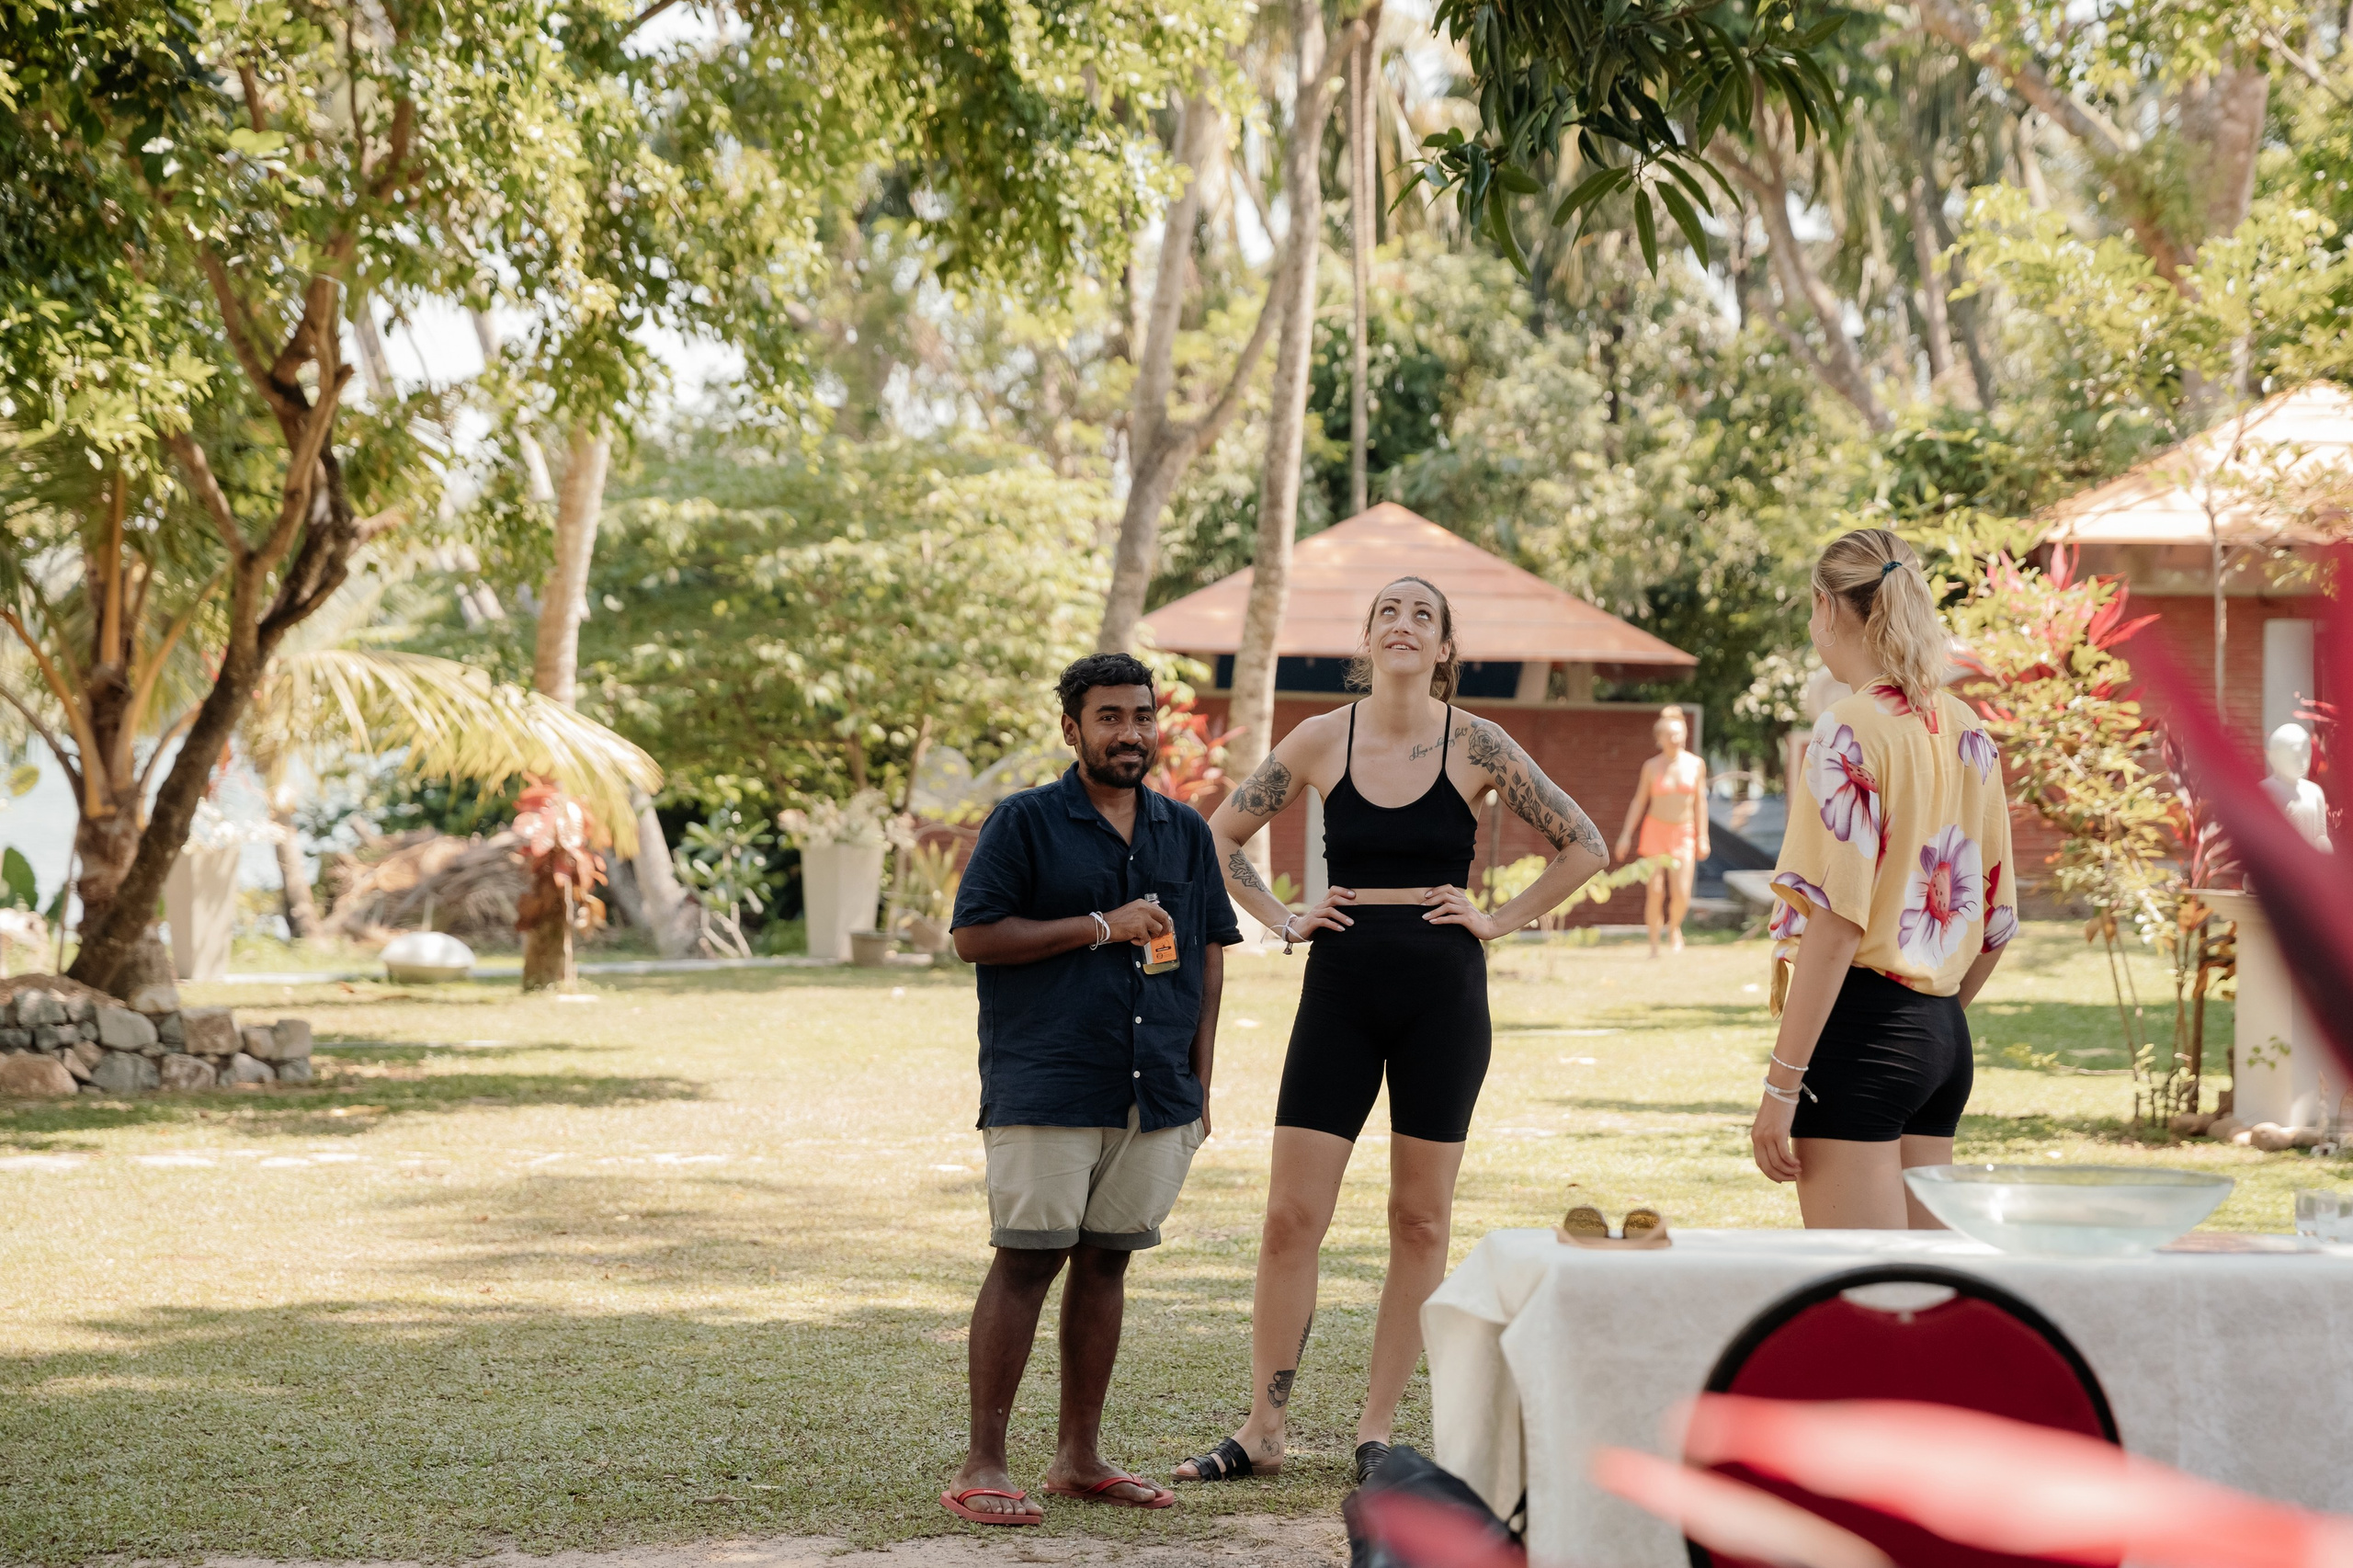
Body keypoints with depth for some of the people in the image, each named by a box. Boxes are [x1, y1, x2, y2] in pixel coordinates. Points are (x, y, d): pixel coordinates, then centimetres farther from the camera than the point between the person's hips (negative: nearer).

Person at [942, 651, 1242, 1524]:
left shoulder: (1185, 832, 14)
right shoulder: (1024, 823, -1)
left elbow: (1208, 954, 18)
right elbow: (973, 935, -8)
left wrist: (1198, 1081, 12)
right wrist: (1103, 927, -12)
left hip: (1155, 1093, 5)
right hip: (1044, 1091, -5)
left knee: (1106, 1263, 10)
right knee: (1026, 1262, -6)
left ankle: (1079, 1457, 17)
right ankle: (982, 1468, -3)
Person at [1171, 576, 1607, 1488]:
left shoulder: (1474, 746, -2)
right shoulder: (1321, 741, 1)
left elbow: (1583, 847, 3)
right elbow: (1218, 837, 13)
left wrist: (1500, 921, -2)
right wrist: (1282, 921, 4)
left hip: (1442, 993, -1)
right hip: (1340, 990, 1)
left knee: (1420, 1220, 4)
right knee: (1292, 1216, -3)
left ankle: (1378, 1430, 13)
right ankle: (1263, 1430, 5)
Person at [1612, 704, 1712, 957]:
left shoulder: (1696, 764, 2)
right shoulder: (1652, 766, -1)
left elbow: (1700, 801, 6)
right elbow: (1639, 801, 4)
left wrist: (1702, 837, 4)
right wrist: (1626, 835, -1)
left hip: (1684, 834, 1)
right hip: (1656, 831, -1)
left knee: (1682, 893, -10)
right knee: (1656, 891, -6)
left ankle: (1674, 928, 21)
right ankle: (1654, 944, 6)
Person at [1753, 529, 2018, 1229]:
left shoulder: (1850, 729, -11)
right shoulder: (1966, 730, 12)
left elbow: (1837, 918, -17)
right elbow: (1997, 920, 15)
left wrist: (1781, 1083, -17)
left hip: (1860, 1029, -8)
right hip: (1943, 1035, 8)